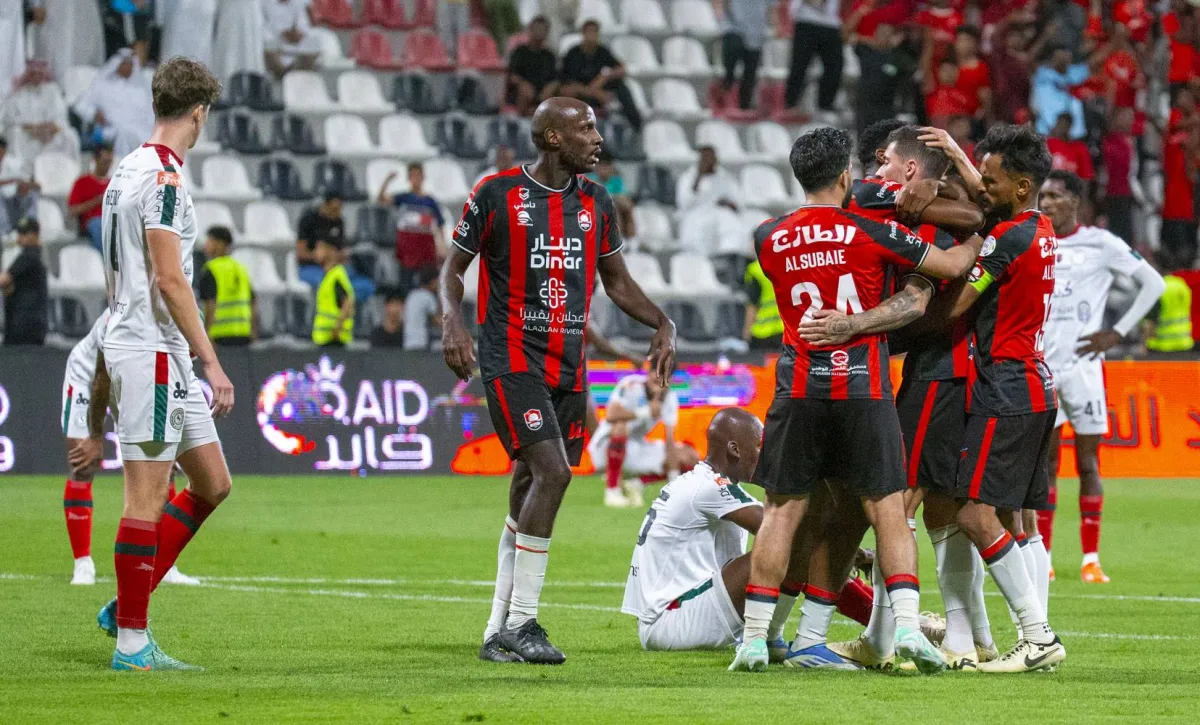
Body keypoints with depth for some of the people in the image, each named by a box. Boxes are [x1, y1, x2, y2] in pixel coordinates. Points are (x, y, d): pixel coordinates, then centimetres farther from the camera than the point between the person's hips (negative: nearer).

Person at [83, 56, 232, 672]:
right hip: (152, 353, -10)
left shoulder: (128, 170, 16)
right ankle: (131, 640, -2)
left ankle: (125, 606, 14)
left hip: (168, 360, 10)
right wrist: (212, 362, -18)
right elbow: (168, 279, -20)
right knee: (147, 496, -6)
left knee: (212, 484, 11)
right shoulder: (162, 176, -14)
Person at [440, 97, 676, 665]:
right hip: (512, 358, -6)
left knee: (529, 489, 7)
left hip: (569, 366, 6)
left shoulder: (595, 202, 10)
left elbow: (616, 280, 20)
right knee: (552, 471, -20)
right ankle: (520, 623, -13)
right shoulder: (497, 194, -6)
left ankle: (499, 633, 15)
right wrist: (452, 321, -16)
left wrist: (662, 324, 5)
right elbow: (454, 266, 2)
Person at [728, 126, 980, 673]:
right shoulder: (869, 232, -5)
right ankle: (907, 623, -13)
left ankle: (754, 638, 2)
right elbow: (952, 265, 1)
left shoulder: (770, 240, 3)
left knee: (782, 511, 6)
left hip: (798, 391, 2)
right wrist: (977, 238, 22)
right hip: (863, 388, -2)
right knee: (887, 511, 1)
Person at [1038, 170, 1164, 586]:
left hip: (1081, 365, -3)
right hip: (1040, 366, 3)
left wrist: (1118, 333, -5)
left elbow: (1154, 284, 0)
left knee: (1087, 463, -2)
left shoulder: (1099, 244, -2)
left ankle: (1091, 559, 1)